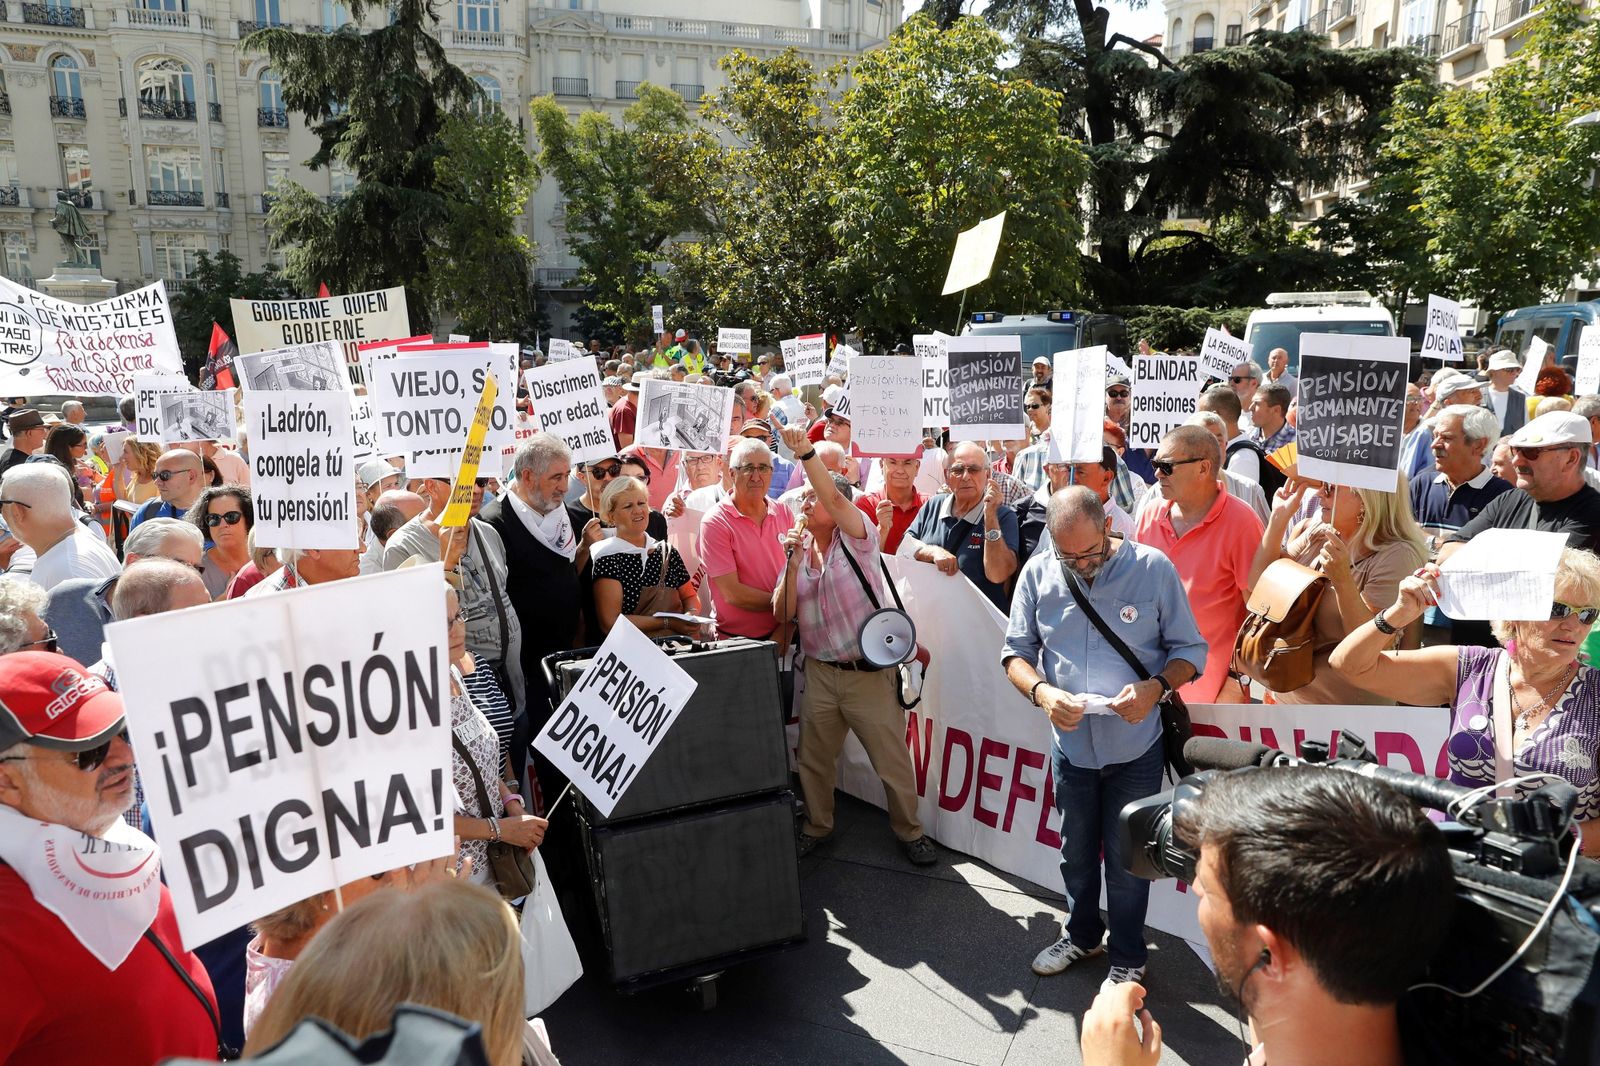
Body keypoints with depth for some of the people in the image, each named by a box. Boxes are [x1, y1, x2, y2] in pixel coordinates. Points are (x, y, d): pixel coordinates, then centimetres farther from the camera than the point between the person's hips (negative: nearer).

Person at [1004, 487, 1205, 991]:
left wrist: (1156, 685, -24)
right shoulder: (1038, 572, -6)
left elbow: (1191, 648, -5)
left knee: (1126, 858, 11)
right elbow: (1016, 651, -1)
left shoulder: (1153, 568, -12)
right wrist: (1041, 691, -20)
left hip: (1136, 746, -2)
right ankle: (1082, 934, 46)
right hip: (1070, 743, 3)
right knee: (1076, 851, 21)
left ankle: (1128, 957, 35)